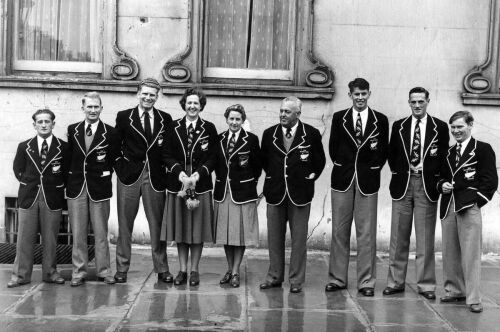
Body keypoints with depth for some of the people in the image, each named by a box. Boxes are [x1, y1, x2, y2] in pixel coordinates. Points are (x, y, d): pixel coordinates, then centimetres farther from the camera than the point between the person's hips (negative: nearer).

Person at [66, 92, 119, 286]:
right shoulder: (72, 130, 8)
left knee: (101, 233, 5)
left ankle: (104, 271, 14)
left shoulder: (110, 133, 0)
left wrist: (106, 173, -5)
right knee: (78, 233, 5)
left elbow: (114, 159, 4)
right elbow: (68, 156, 11)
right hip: (76, 187, 2)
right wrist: (69, 177, 4)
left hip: (99, 188, -2)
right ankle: (79, 272, 13)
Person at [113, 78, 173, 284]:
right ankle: (122, 269, 13)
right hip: (129, 176, 0)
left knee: (157, 224, 4)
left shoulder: (166, 119, 7)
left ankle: (162, 269, 12)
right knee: (125, 224, 5)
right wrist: (120, 164, -3)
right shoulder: (123, 117, 5)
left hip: (155, 176, 1)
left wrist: (166, 167, -1)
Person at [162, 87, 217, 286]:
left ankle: (194, 270, 12)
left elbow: (213, 157, 0)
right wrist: (179, 172, -12)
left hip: (201, 183, -1)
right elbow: (167, 155, 4)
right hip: (177, 183, 1)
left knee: (198, 228, 2)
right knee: (180, 228, 5)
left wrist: (199, 173, -14)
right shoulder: (174, 128, 7)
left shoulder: (209, 128, 3)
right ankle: (182, 270, 14)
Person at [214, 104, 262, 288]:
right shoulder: (219, 139, 7)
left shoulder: (251, 139, -4)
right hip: (223, 191, 4)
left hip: (243, 192, -4)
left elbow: (257, 165, 0)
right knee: (225, 232, 9)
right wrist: (221, 179, 5)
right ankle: (229, 269, 22)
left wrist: (251, 182, 2)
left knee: (240, 232, 1)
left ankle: (235, 272, 9)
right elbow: (216, 163, 13)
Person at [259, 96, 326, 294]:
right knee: (274, 238, 9)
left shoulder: (311, 134, -3)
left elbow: (319, 161, 8)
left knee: (299, 239, 3)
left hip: (300, 193, -2)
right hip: (275, 193, 3)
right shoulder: (269, 134, 4)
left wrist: (310, 177, 2)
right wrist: (272, 176, 11)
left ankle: (296, 280, 12)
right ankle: (274, 277, 21)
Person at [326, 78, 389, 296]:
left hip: (367, 180, -1)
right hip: (342, 179, 1)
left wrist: (374, 168, -1)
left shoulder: (380, 120, 3)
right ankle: (337, 278, 16)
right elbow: (333, 147, 9)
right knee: (339, 231, 6)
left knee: (366, 233, 2)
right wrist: (341, 165, 4)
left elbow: (384, 150, 7)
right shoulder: (339, 118, 6)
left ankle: (366, 281, 9)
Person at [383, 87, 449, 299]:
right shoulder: (398, 126, 9)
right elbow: (391, 154, 12)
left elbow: (444, 157, 3)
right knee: (399, 236, 6)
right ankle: (395, 282, 15)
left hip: (427, 186, -2)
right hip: (402, 184, 2)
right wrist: (401, 170, 0)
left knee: (425, 238, 2)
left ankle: (426, 285, 9)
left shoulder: (440, 128, 3)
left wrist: (427, 169, -6)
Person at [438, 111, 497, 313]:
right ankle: (454, 291, 20)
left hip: (469, 207, -6)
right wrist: (442, 185, 3)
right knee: (450, 253, 9)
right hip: (448, 207, 6)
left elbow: (491, 180, -4)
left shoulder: (483, 149, 1)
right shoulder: (449, 153, 19)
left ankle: (473, 298, -4)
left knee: (470, 254, -7)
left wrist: (478, 200, -12)